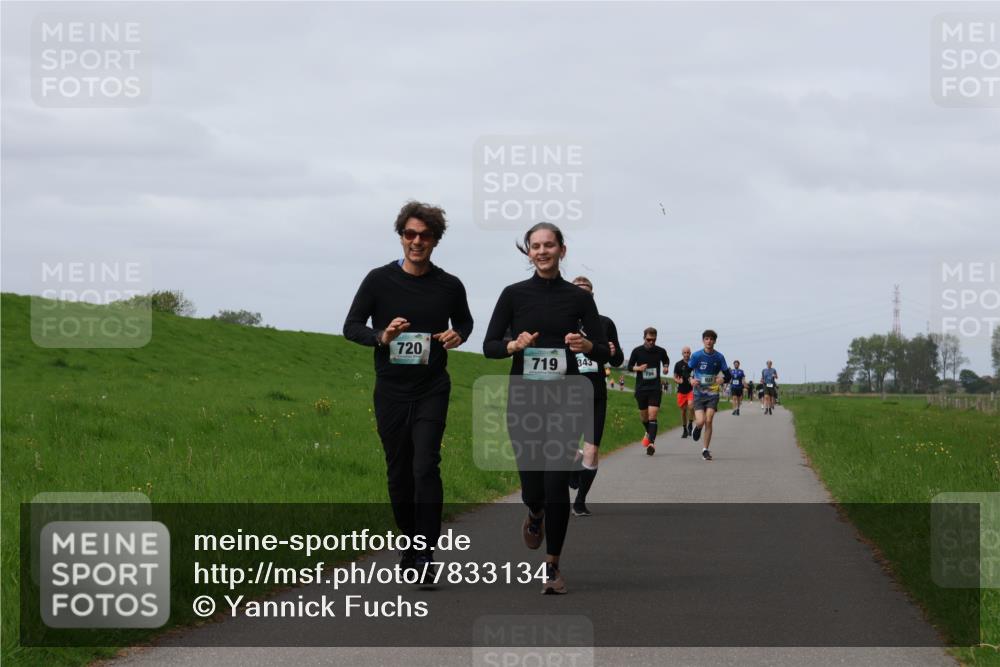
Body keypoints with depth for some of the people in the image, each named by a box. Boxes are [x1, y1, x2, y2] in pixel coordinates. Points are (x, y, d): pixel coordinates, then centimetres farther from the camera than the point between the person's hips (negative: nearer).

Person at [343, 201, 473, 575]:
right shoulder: (379, 280, -2)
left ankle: (425, 554, -16)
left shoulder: (449, 287, 2)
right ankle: (410, 543, 27)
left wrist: (458, 335, -3)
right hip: (391, 391, 1)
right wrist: (381, 337, -18)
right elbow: (351, 327, 2)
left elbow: (464, 320, 21)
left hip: (431, 390, -1)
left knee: (425, 467, -15)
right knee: (398, 472, 8)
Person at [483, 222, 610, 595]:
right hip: (524, 399, 0)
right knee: (532, 487, -1)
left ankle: (553, 566, 4)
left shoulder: (579, 298, 3)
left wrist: (587, 346, -19)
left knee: (557, 484, -9)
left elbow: (604, 352, 2)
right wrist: (514, 345, -18)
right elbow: (489, 347, 1)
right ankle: (536, 515, 38)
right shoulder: (514, 294, 2)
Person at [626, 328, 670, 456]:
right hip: (641, 388, 1)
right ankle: (649, 433, 42)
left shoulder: (660, 351, -1)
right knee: (643, 416, 12)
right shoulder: (637, 351, -3)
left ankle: (651, 442, -17)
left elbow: (666, 361, 19)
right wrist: (638, 368, -15)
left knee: (652, 416, -13)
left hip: (655, 388, -1)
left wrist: (666, 367, -3)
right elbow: (630, 367, 6)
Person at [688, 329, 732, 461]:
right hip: (699, 393, -1)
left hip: (713, 393, 1)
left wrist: (722, 380, -18)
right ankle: (697, 428, 26)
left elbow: (728, 375, 5)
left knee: (708, 421, -10)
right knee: (700, 422, -13)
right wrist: (691, 380, -19)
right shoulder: (697, 356, -5)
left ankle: (706, 450, 2)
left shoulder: (719, 357, -2)